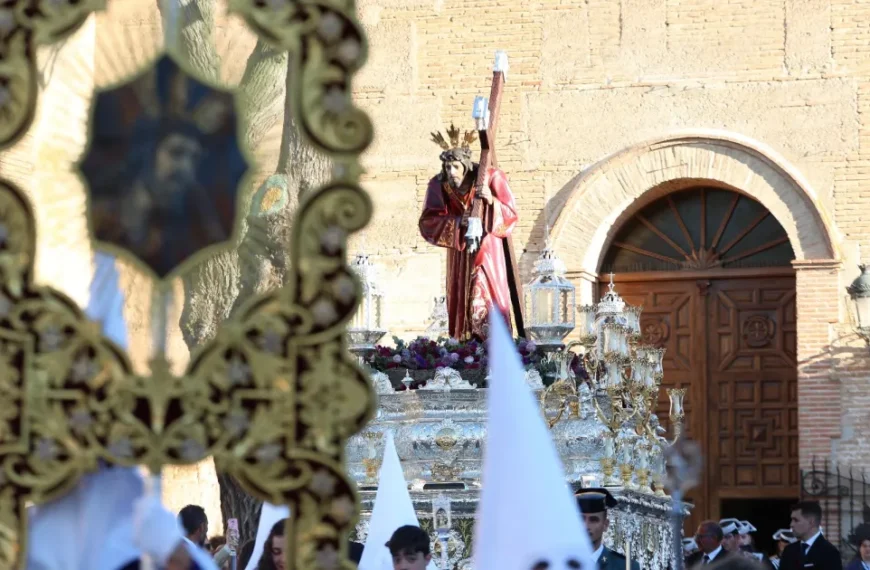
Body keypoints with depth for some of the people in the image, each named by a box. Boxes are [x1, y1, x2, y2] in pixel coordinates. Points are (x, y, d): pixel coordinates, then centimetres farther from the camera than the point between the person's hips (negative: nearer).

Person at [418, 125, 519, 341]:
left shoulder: (490, 178, -12)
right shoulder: (439, 185, -7)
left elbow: (511, 215, -10)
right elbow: (427, 222, -8)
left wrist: (491, 201, -28)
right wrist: (456, 222, -23)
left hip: (486, 249, -3)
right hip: (459, 252, 3)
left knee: (484, 301, -12)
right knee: (461, 303, 2)